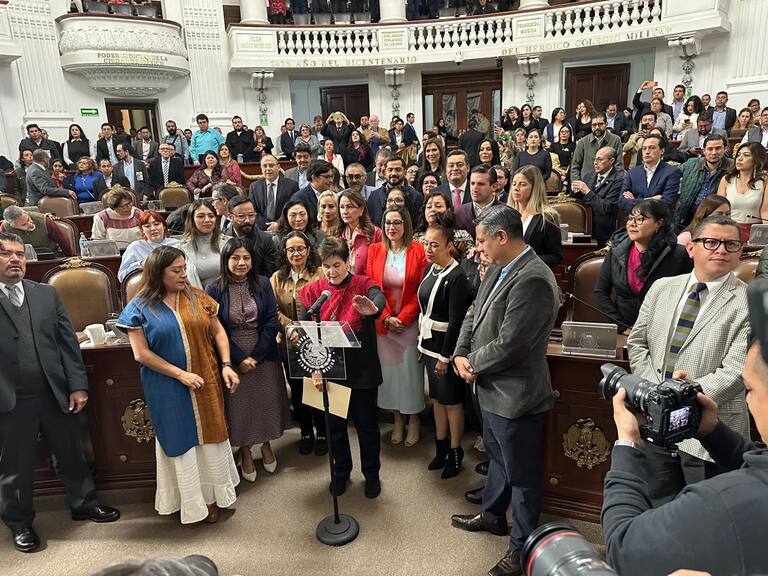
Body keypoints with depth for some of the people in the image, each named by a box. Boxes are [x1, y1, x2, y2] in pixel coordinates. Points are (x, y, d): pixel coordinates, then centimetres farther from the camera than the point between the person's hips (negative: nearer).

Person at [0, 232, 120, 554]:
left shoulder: (46, 294, 5)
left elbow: (68, 341, 3)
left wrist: (77, 385, -2)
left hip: (55, 394, 3)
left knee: (71, 455, 18)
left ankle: (83, 504, 40)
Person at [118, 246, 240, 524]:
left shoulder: (198, 297, 2)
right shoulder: (140, 308, -7)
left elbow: (218, 331, 6)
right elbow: (141, 354, -10)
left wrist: (226, 365, -7)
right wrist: (180, 374, -16)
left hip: (207, 383, 3)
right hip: (168, 389, -3)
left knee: (211, 437, 13)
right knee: (181, 441, 9)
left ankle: (213, 495, 32)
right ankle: (192, 501, 28)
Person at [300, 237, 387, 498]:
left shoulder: (363, 285, -8)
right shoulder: (313, 291, -1)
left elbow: (379, 297, -32)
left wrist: (373, 309, -56)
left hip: (362, 370, -2)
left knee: (367, 424, 12)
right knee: (335, 423, 17)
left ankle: (372, 474, 34)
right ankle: (341, 471, 40)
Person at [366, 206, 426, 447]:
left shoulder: (418, 251, -6)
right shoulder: (375, 250, 3)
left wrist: (403, 318, -12)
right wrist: (386, 318, -9)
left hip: (409, 323, -2)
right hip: (382, 323, 3)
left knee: (411, 370, 4)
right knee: (389, 370, 8)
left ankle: (413, 419, 23)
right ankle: (397, 418, 25)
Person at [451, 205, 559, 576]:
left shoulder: (532, 280, -27)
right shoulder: (499, 269, 4)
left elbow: (508, 344, -28)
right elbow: (473, 315, 10)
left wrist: (473, 364, -12)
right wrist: (460, 355, -4)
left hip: (514, 394, -9)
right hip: (491, 388, 9)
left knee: (521, 473, 11)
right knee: (497, 456, 28)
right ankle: (493, 515, 50)